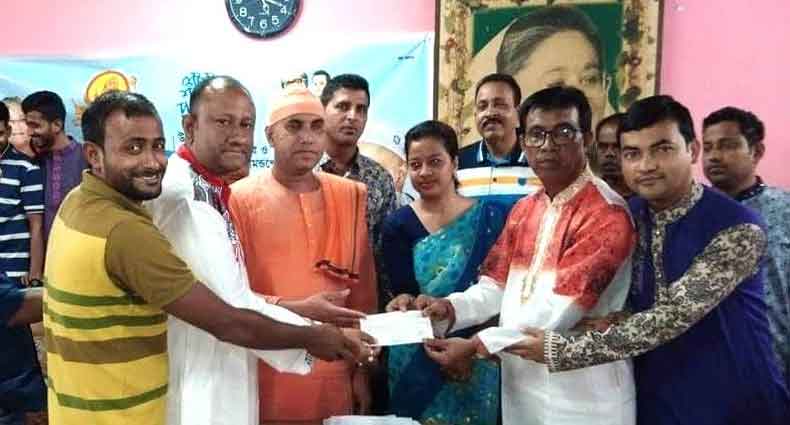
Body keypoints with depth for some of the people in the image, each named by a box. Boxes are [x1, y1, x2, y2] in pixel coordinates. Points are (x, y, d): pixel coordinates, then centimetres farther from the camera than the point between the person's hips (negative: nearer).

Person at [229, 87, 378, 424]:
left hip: (335, 377, 3)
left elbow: (363, 290, 7)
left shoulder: (351, 195, 5)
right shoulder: (239, 198, -5)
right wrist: (295, 309, -21)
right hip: (265, 379, -3)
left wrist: (362, 368, 7)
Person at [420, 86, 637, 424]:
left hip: (583, 397, -6)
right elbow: (496, 287, 6)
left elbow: (561, 309, -23)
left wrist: (477, 345, -24)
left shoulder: (606, 214, -17)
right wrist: (451, 308, -12)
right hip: (520, 386, 6)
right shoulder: (523, 210, 9)